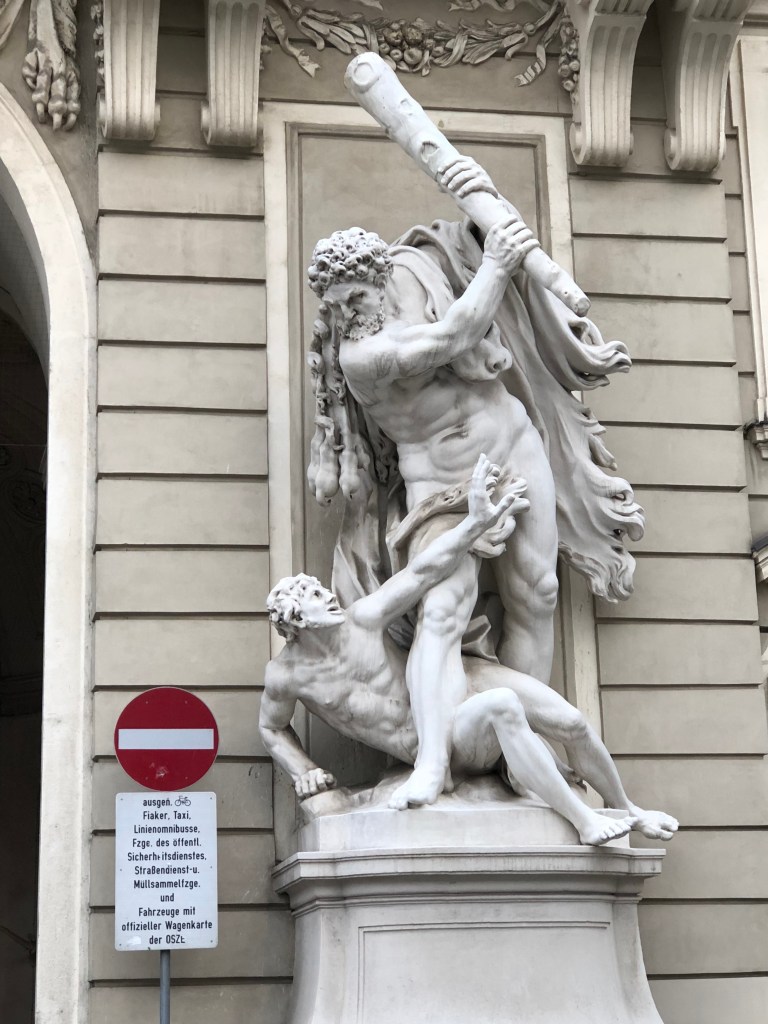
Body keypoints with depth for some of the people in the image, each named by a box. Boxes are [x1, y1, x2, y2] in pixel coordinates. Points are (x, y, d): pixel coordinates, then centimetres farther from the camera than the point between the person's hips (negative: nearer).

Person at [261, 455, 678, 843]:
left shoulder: (362, 620, -12)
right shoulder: (285, 674, -10)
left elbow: (422, 573, -18)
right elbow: (272, 729, 11)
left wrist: (477, 522, -28)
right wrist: (303, 772, -5)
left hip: (461, 681, 3)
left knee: (573, 724, -12)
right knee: (499, 706, -38)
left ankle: (628, 810, 17)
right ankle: (584, 822, -34)